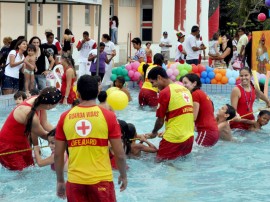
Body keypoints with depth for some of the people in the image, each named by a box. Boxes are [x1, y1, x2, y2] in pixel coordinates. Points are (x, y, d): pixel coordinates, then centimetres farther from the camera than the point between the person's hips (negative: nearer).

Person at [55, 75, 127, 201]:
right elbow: (119, 154, -4)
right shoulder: (108, 116, -6)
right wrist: (123, 176, 12)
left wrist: (60, 181, 16)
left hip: (75, 181, 2)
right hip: (101, 180, -2)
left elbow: (58, 155, 5)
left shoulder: (65, 117, 1)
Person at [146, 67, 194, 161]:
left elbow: (160, 120, -6)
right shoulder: (185, 89, 11)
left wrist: (154, 133, 13)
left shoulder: (165, 92, -11)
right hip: (189, 137, 7)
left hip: (174, 139, -7)